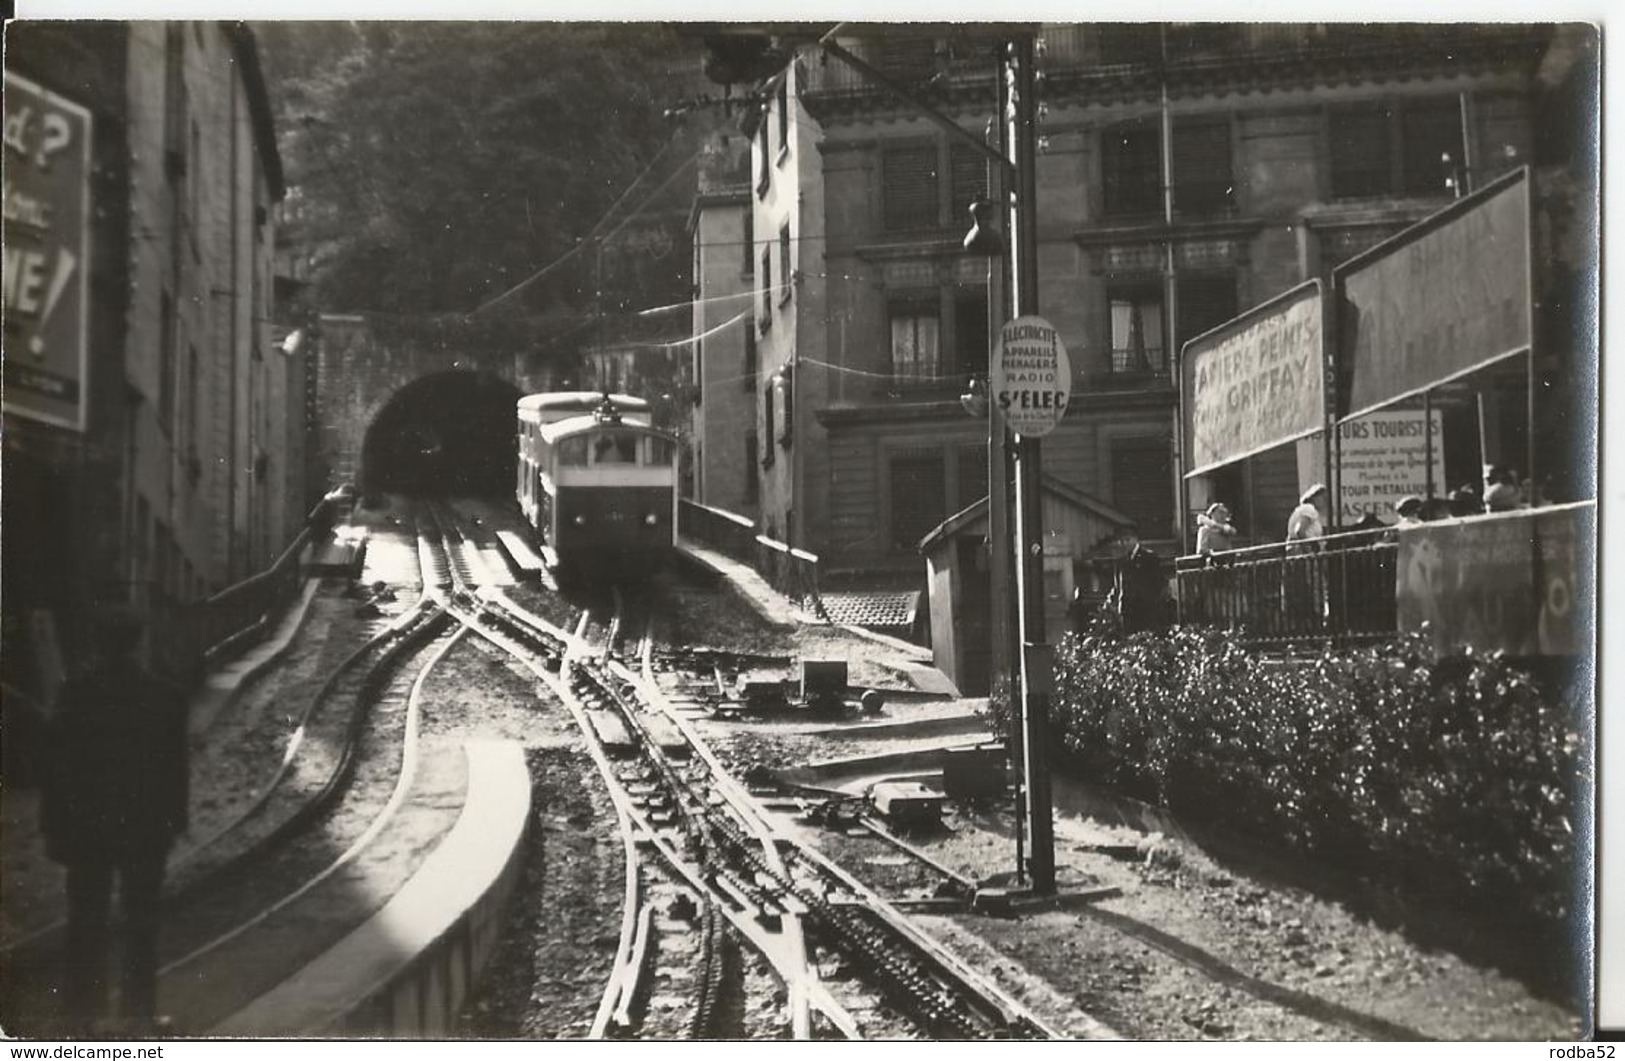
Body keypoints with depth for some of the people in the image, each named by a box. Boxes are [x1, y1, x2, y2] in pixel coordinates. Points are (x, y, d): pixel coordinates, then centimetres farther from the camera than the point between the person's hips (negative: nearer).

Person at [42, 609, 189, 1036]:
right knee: (140, 922, 9)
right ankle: (137, 1015, 11)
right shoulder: (164, 697, -8)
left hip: (85, 826, 0)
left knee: (86, 922, 10)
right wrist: (174, 821, 7)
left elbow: (57, 767, -5)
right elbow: (175, 767, -3)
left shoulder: (74, 693, -8)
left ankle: (85, 1015, 12)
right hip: (145, 827, 0)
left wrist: (55, 828, 1)